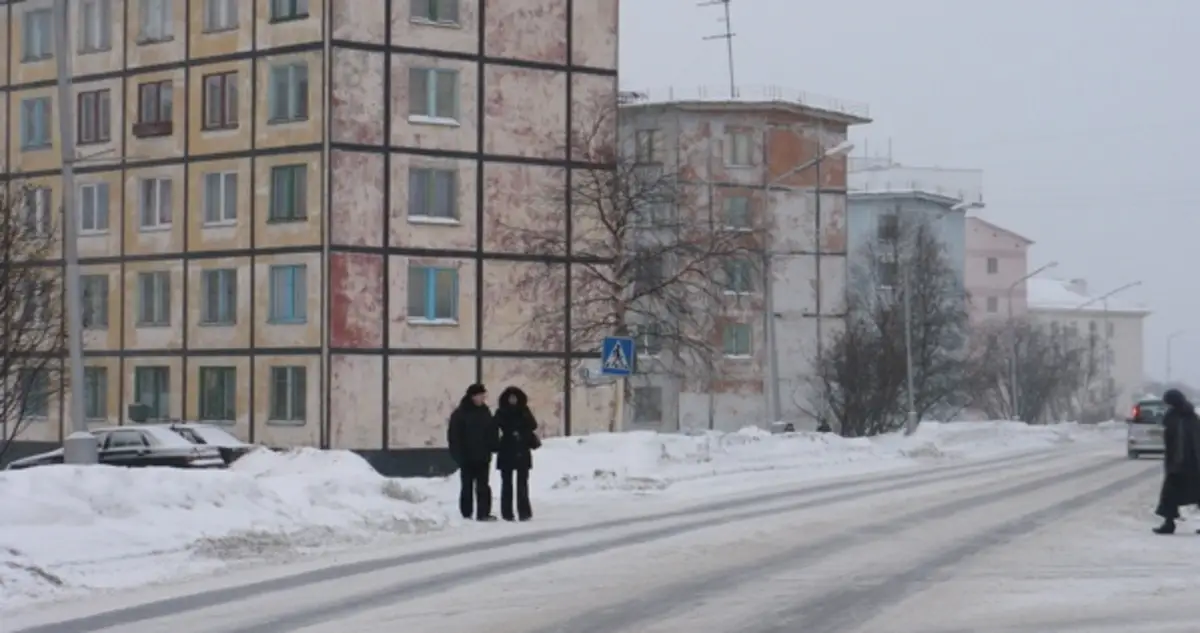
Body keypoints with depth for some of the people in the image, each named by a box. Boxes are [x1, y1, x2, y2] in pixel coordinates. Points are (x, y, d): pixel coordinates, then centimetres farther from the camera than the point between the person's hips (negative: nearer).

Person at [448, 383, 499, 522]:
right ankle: (466, 514, 8)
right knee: (467, 486, 3)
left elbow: (492, 433, 15)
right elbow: (454, 436, -9)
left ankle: (483, 513, 4)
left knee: (483, 486, 3)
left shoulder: (484, 412, 10)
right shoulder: (460, 414, -7)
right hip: (467, 457, -4)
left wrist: (494, 447, 1)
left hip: (483, 457, 4)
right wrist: (458, 454, -15)